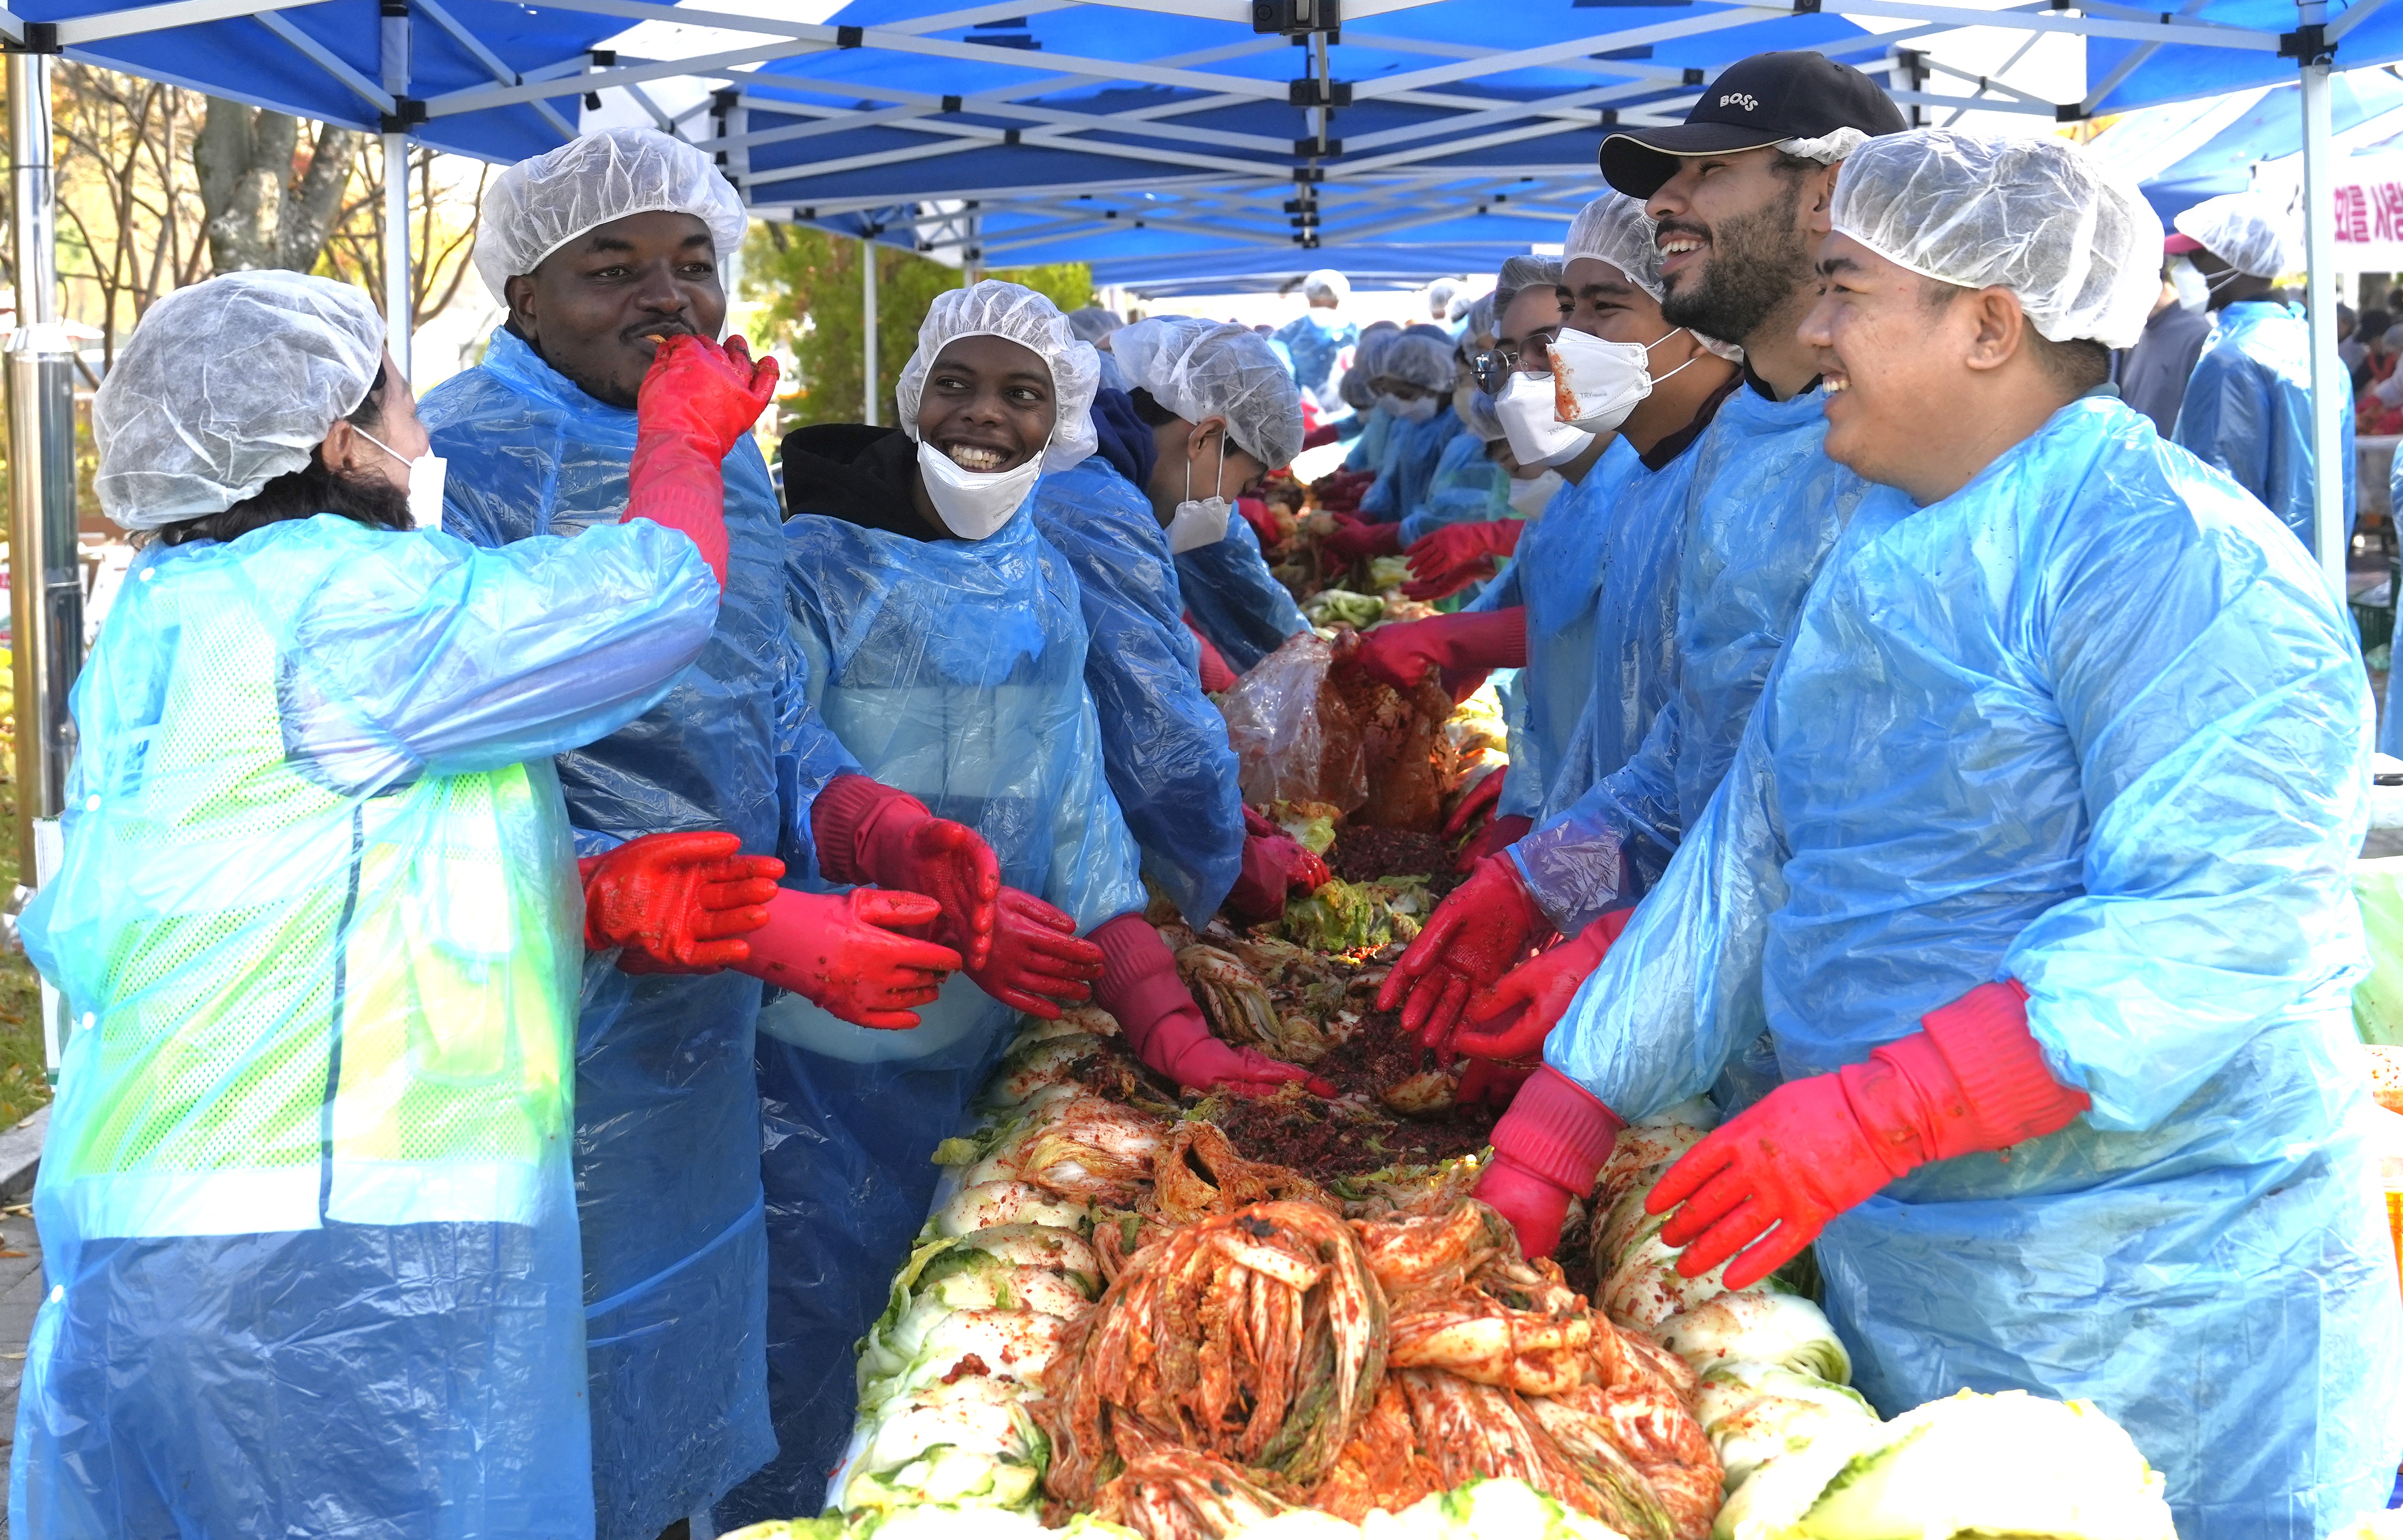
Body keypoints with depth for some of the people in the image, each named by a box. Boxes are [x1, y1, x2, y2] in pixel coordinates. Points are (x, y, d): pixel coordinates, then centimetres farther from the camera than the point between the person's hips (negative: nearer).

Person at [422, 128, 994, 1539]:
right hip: (557, 1041, -7)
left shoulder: (730, 457, 10)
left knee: (689, 1425, 22)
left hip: (705, 1040, 8)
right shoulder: (467, 460, -16)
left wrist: (888, 831, -7)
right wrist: (762, 927, -28)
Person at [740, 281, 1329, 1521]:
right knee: (807, 1357, 1)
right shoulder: (821, 564, -7)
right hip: (821, 1039, -5)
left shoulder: (1046, 585, 10)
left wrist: (1171, 1030, -6)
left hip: (973, 1048, 5)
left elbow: (1075, 812, 5)